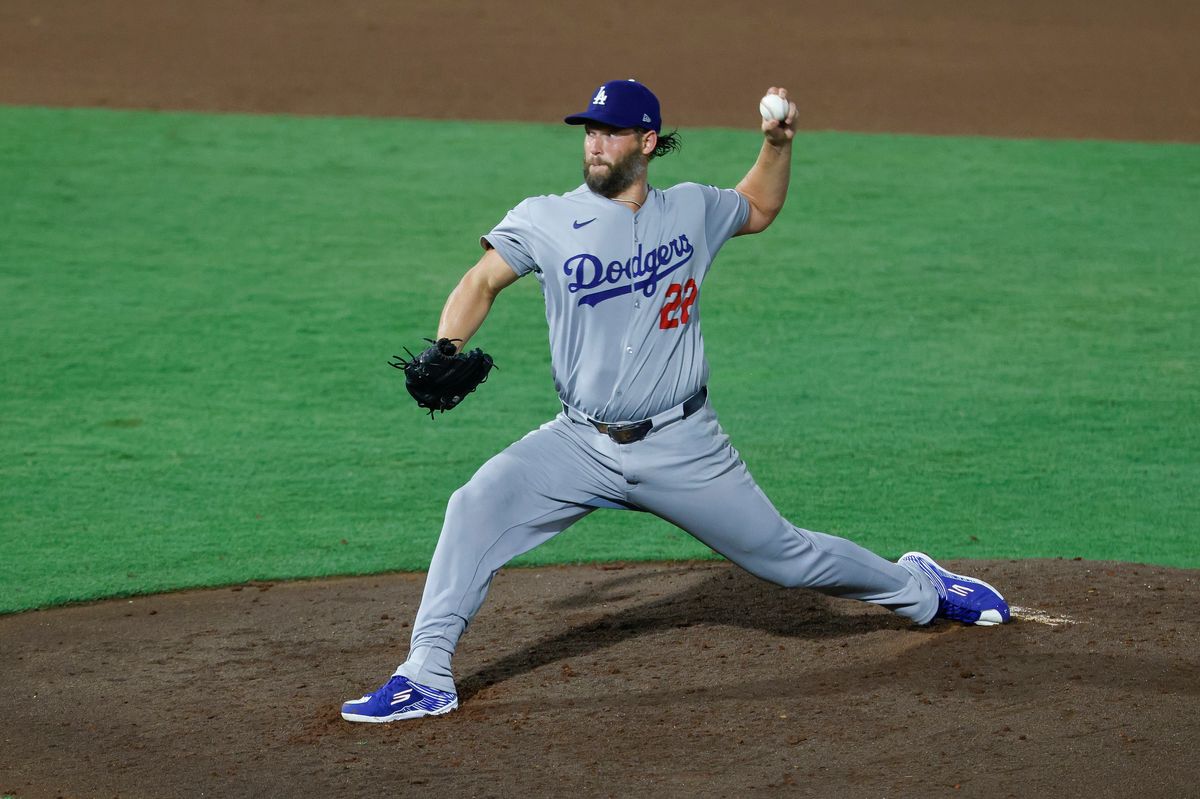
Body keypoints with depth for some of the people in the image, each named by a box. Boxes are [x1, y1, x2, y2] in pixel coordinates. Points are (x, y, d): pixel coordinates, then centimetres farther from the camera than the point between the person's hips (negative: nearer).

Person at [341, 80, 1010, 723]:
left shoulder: (692, 210, 2)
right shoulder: (546, 220, -3)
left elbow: (759, 210, 22)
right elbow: (482, 283, -1)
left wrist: (779, 143, 6)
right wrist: (445, 352, -19)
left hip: (681, 447, 0)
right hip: (581, 445, 0)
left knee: (786, 556, 7)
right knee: (476, 507, -22)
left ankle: (918, 587, 34)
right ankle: (427, 679, -17)